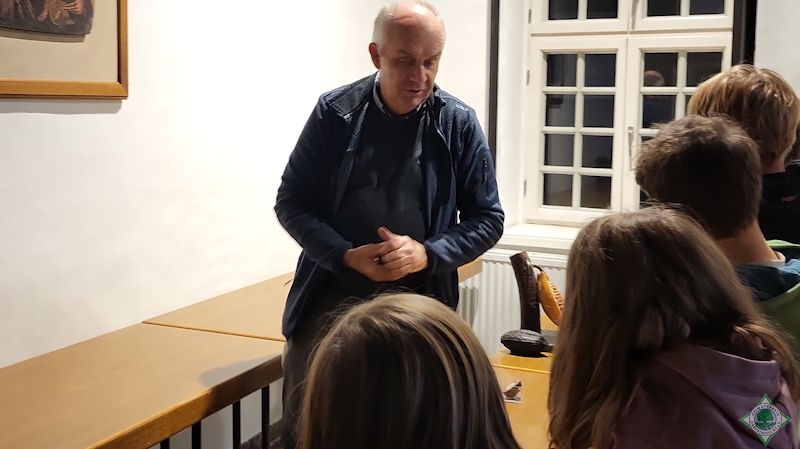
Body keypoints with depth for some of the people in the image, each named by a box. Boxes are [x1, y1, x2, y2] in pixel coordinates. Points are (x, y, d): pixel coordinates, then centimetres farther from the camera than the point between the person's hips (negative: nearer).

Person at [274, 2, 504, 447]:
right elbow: (292, 203, 0)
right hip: (331, 298, 0)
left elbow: (487, 218, 1)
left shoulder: (459, 123, -4)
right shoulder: (335, 112, -4)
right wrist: (347, 256, -17)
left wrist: (427, 254, -17)